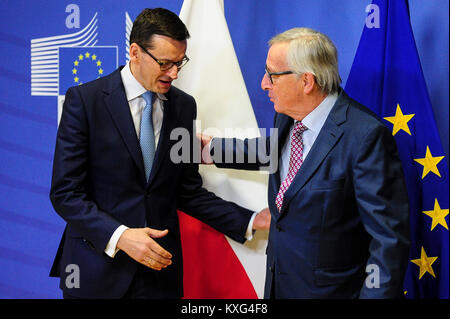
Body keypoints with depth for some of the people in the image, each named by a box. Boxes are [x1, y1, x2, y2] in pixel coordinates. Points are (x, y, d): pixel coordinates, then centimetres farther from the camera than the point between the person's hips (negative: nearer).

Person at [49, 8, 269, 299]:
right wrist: (119, 236, -23)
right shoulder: (84, 99, -8)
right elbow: (65, 192, -11)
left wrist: (250, 221, -3)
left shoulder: (184, 105, 4)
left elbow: (188, 191, 7)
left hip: (159, 266, 3)